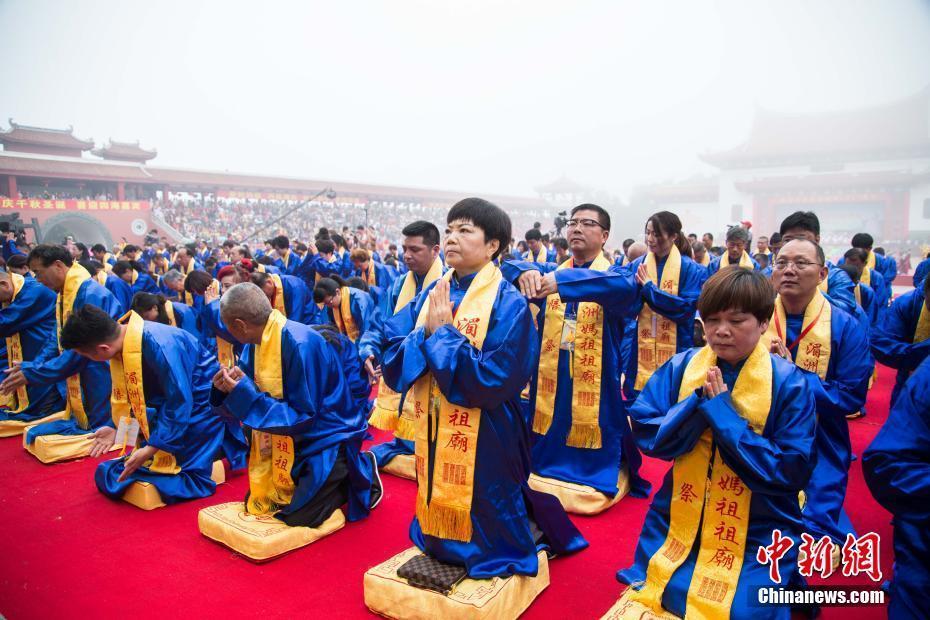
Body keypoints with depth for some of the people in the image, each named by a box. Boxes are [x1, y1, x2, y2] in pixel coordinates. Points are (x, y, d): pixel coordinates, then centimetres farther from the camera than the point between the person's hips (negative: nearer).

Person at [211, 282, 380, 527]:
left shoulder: (300, 345, -30)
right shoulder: (256, 341, -5)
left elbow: (303, 417, -27)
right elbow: (254, 396, 4)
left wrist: (245, 393, -29)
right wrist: (227, 389, -18)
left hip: (325, 438, -8)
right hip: (287, 440, 8)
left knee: (298, 516, -7)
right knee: (261, 503, 11)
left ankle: (360, 473, 14)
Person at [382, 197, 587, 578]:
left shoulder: (508, 304, -15)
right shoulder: (431, 295, 2)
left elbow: (492, 380, -23)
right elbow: (393, 359, -1)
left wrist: (444, 333, -17)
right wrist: (427, 334, -19)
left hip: (485, 443, -5)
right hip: (434, 437, 6)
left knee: (482, 541, 11)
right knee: (440, 534, 21)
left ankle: (534, 523, 36)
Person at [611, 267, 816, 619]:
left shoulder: (789, 383, -10)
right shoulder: (681, 367, -2)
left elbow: (790, 472, -15)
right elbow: (645, 433, -7)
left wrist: (722, 410, -20)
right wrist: (700, 401, -21)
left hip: (755, 541, -2)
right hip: (677, 527, 2)